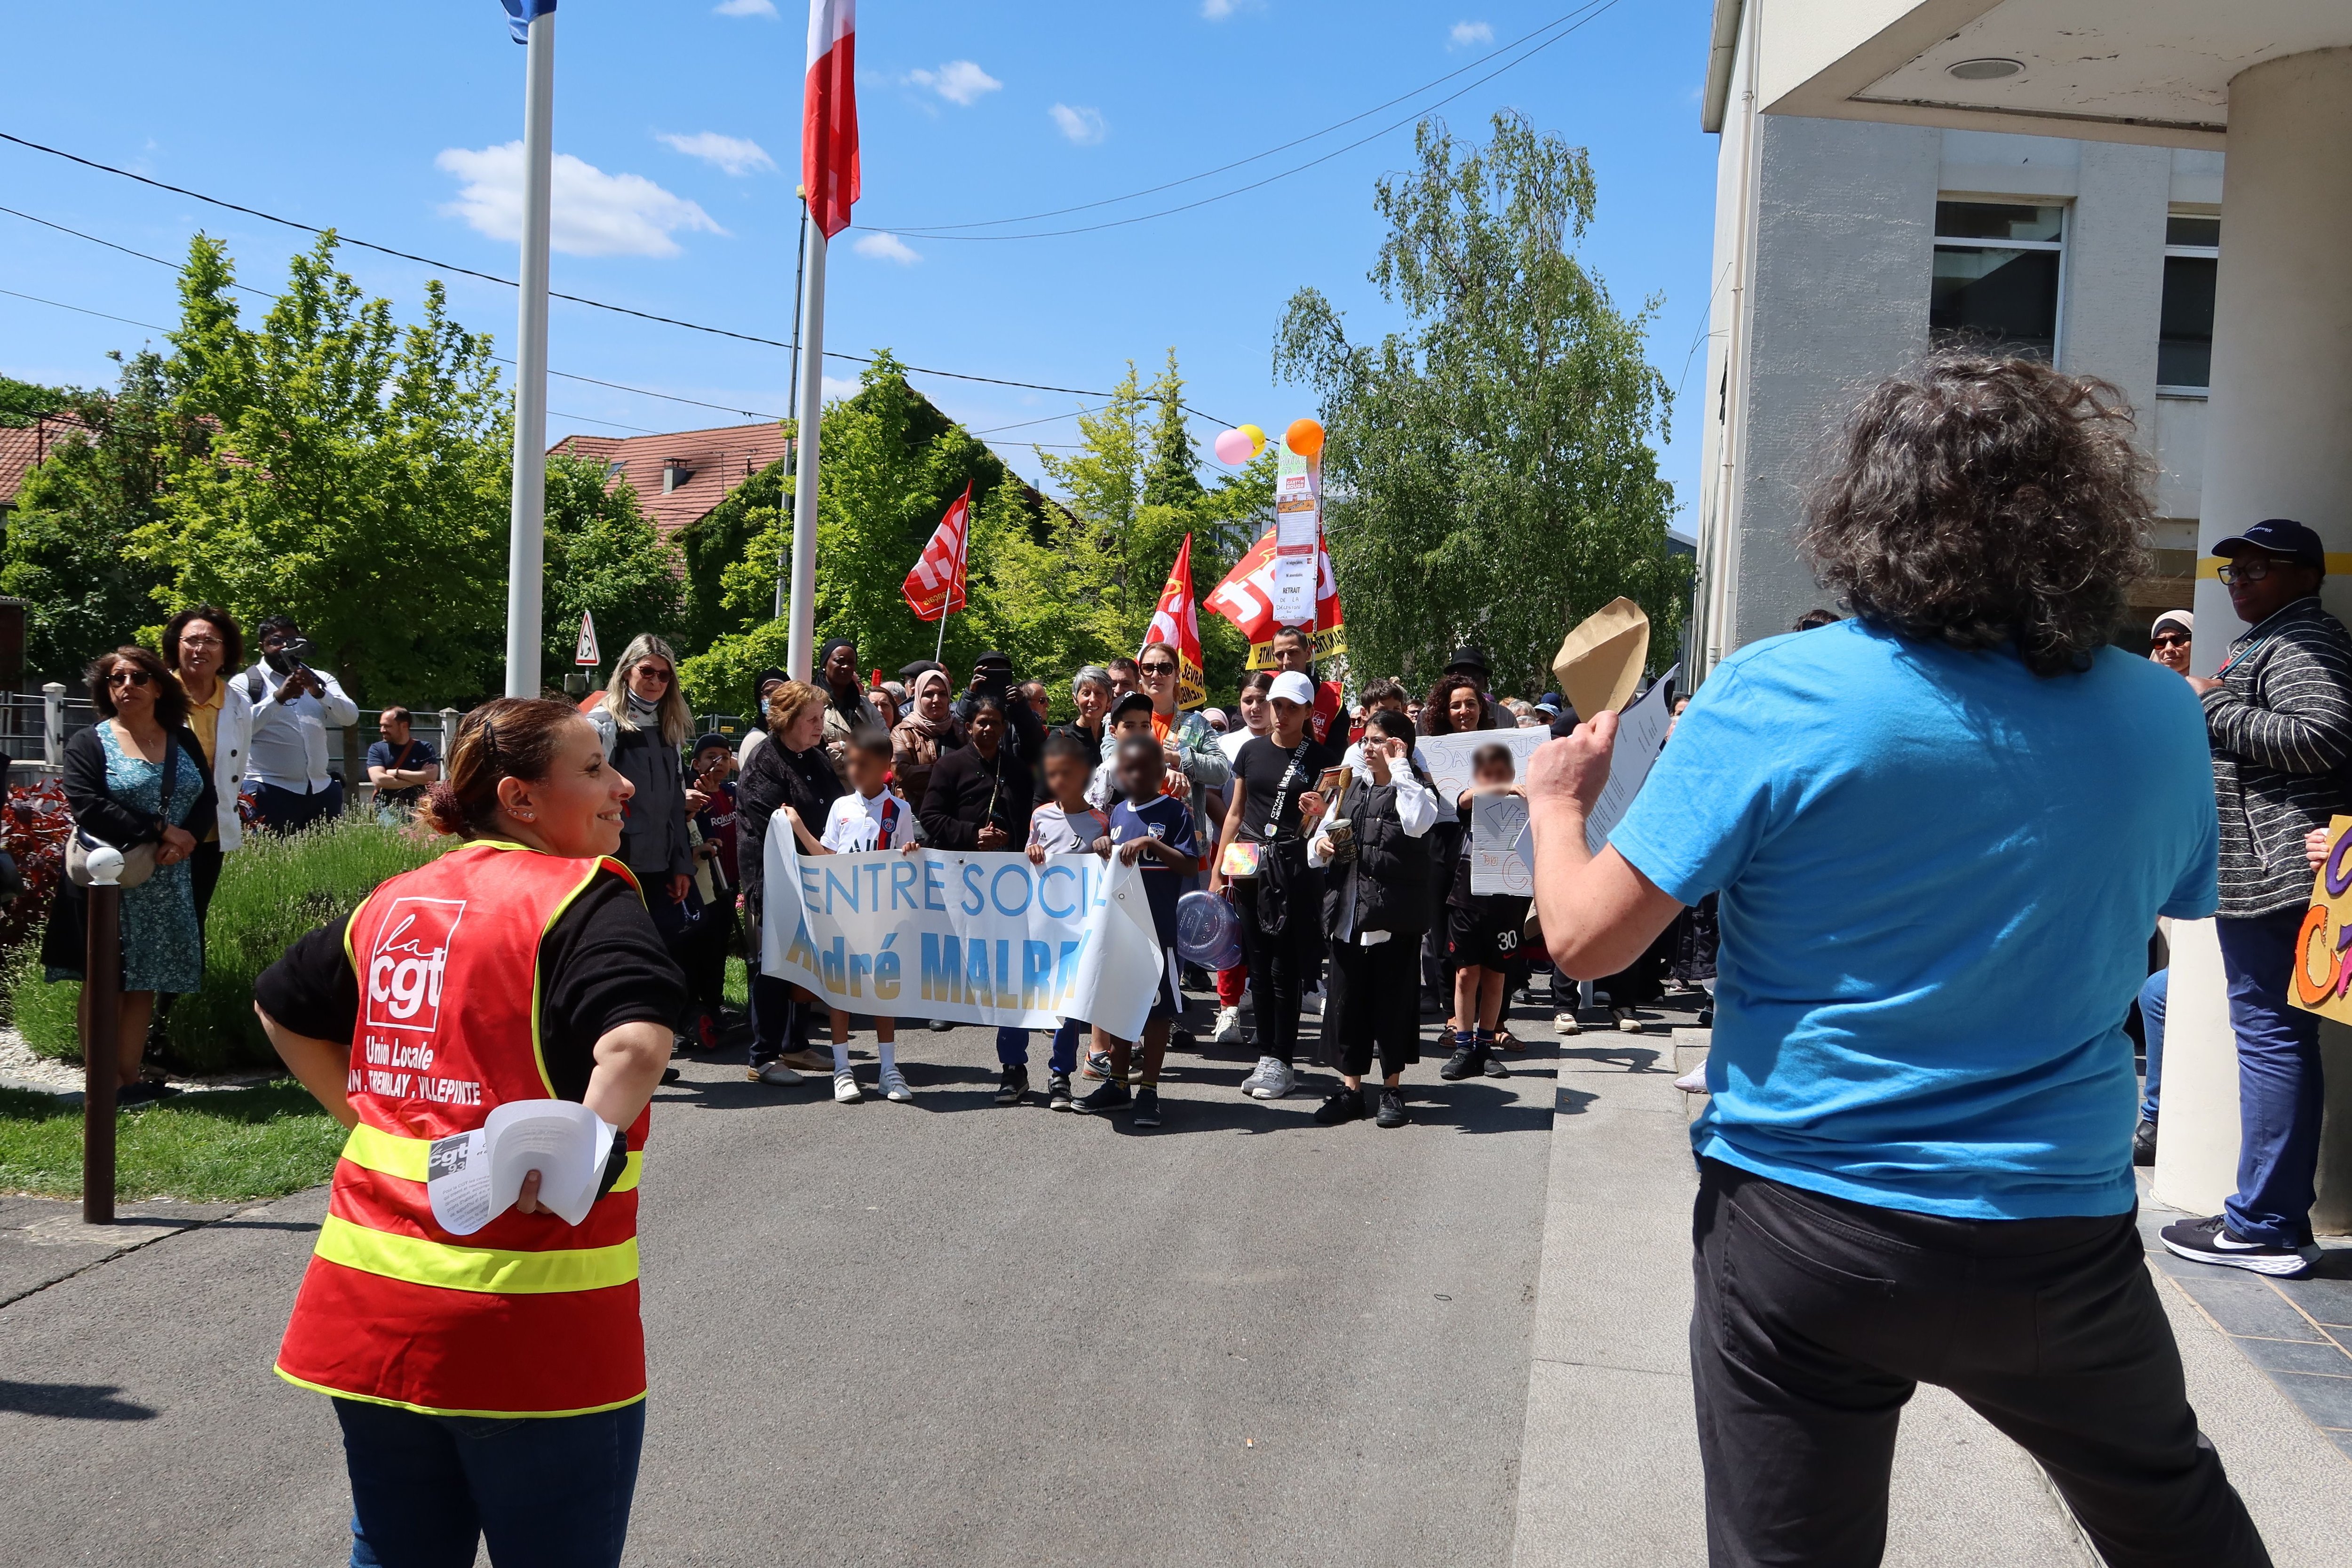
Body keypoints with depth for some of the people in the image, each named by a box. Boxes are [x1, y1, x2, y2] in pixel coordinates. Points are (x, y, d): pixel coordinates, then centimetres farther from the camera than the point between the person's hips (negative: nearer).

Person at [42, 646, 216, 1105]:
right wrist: (160, 832, -19)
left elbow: (207, 802, 7)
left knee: (144, 982, 6)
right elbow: (87, 807, -15)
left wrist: (186, 839, -14)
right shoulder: (89, 743, -1)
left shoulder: (184, 742, 12)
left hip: (166, 887, 4)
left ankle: (129, 1081, 11)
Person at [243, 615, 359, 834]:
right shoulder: (247, 682, 5)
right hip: (271, 791, -4)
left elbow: (351, 716, 1)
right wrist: (278, 697, -23)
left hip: (322, 790, 4)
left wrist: (318, 692, -15)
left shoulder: (320, 680, 16)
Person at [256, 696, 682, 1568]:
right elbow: (635, 1041, -30)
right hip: (529, 1325, -7)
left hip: (368, 1298, 7)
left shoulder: (393, 901, 11)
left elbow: (281, 1006, 27)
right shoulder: (585, 897, -11)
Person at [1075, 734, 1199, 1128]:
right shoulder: (1118, 813, 11)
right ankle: (1118, 1084, 26)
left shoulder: (1175, 811, -6)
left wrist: (1151, 843, -23)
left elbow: (1190, 866, -15)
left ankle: (1149, 1090, 12)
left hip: (1158, 925, -6)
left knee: (1157, 1005, 2)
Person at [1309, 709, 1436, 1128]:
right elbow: (1321, 838, 20)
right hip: (1347, 914, 5)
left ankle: (1393, 1090, 18)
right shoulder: (1352, 786, 14)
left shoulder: (1415, 789, -2)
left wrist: (1399, 766, -18)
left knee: (1392, 1002, 4)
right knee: (1347, 1001, 7)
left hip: (1392, 915, -5)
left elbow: (1417, 823, -26)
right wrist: (1321, 846, -4)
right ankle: (1350, 1089, 18)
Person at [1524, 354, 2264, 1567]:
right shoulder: (2159, 720, -5)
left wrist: (1557, 806, 7)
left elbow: (1585, 939, -13)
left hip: (1801, 1231, -2)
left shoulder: (1771, 697, -15)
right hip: (2062, 1229, 3)